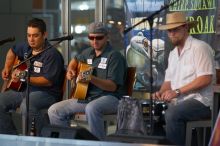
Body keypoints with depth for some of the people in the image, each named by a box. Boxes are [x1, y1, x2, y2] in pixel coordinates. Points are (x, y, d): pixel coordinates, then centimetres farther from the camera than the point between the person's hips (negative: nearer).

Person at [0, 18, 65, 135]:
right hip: (24, 90, 8)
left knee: (26, 106, -38)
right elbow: (12, 51, 35)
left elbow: (48, 81, -22)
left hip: (47, 93, -8)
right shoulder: (26, 47, 11)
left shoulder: (52, 54, -14)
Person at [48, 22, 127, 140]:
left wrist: (91, 78, -31)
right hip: (86, 97, 8)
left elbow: (113, 86, -18)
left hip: (110, 98, -8)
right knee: (54, 111, -5)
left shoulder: (114, 56, -10)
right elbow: (75, 60, 39)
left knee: (91, 108, -42)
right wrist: (70, 70, 16)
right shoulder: (88, 53, 14)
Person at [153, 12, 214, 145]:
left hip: (200, 101, -7)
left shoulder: (199, 47, -7)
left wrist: (177, 91, -19)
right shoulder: (173, 54, 18)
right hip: (178, 103, 7)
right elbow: (169, 81, 20)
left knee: (172, 114, -31)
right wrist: (161, 93, -4)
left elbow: (206, 79, -17)